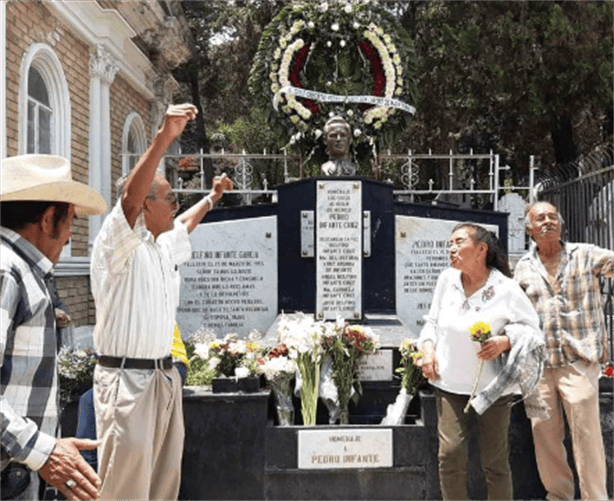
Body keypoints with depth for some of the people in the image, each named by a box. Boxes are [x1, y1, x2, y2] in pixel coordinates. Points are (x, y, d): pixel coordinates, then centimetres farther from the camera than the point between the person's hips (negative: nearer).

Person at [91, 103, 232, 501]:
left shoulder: (163, 246, 15)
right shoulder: (118, 243, -10)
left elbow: (185, 225, 37)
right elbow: (130, 197, -29)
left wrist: (212, 197, 49)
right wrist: (164, 138, -38)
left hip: (164, 376, 8)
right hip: (126, 378, -8)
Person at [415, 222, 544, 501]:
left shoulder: (506, 289, -11)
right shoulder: (447, 279, -1)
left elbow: (532, 329, -4)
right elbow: (433, 320, 12)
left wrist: (505, 342, -22)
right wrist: (428, 347, -3)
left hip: (492, 386, -2)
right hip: (450, 382, 2)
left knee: (495, 460, 6)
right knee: (450, 453, -6)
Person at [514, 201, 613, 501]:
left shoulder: (586, 256, 3)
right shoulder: (523, 268, 11)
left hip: (579, 360, -3)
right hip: (537, 364, 3)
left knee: (586, 432, -4)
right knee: (545, 434, 7)